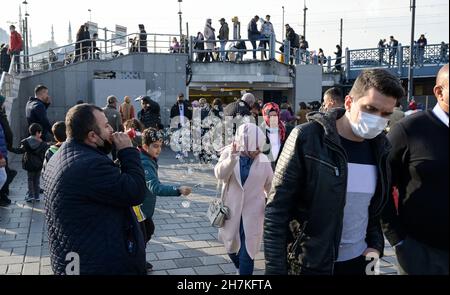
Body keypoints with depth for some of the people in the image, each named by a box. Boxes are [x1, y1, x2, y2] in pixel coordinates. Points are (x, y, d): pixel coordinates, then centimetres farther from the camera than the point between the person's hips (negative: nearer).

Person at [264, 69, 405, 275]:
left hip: (359, 261, 5)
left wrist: (376, 245, -1)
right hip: (308, 264, -4)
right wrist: (274, 270, -16)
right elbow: (277, 210, -15)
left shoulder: (381, 148, 0)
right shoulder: (307, 138, -16)